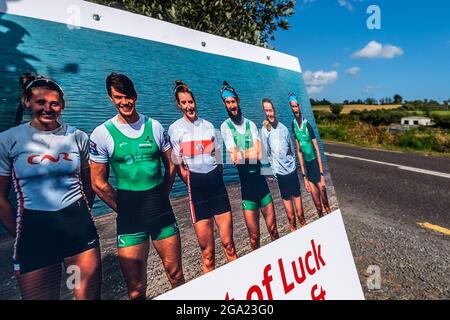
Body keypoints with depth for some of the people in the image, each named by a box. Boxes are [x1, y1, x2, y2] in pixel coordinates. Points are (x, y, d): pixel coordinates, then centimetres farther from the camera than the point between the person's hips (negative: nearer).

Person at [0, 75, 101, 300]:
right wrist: (20, 234, 5)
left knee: (89, 296, 12)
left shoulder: (78, 137, 3)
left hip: (79, 226, 2)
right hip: (34, 230, -1)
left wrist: (81, 217, 10)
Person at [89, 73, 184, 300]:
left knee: (176, 276, 14)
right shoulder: (102, 134, -4)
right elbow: (99, 183, 0)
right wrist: (123, 209, 3)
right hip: (130, 219, -2)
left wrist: (161, 197, 8)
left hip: (163, 212, 2)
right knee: (136, 290, 8)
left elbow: (170, 165, 11)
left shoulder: (154, 126, 3)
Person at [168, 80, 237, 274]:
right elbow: (179, 168, -1)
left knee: (228, 244, 5)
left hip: (218, 186, 3)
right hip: (197, 191, -3)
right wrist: (194, 185, -2)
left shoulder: (209, 126, 11)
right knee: (208, 252, 4)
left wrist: (214, 179, 9)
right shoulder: (175, 129, 0)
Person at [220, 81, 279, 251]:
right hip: (245, 183, -3)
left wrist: (240, 155, -15)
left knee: (273, 229, 14)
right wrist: (251, 153, -8)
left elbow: (259, 154, -6)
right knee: (254, 236, 6)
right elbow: (234, 157, -16)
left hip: (260, 179, 4)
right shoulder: (225, 126, -3)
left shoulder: (250, 124, 7)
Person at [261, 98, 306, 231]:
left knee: (297, 194, 11)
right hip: (280, 170, -3)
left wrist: (293, 162, 11)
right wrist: (274, 167, -8)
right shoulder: (265, 130, -8)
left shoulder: (283, 128, 3)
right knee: (286, 198, 7)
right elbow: (267, 152, -8)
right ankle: (292, 225, 21)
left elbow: (291, 148, 12)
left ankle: (302, 221, 27)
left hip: (291, 167, 3)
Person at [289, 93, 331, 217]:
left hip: (315, 163, -3)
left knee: (322, 191, 4)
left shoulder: (307, 124, -11)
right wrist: (304, 176, 3)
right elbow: (299, 150, 3)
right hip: (307, 166, 3)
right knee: (317, 202, 9)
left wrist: (322, 174, -14)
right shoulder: (293, 125, -1)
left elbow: (317, 150, -11)